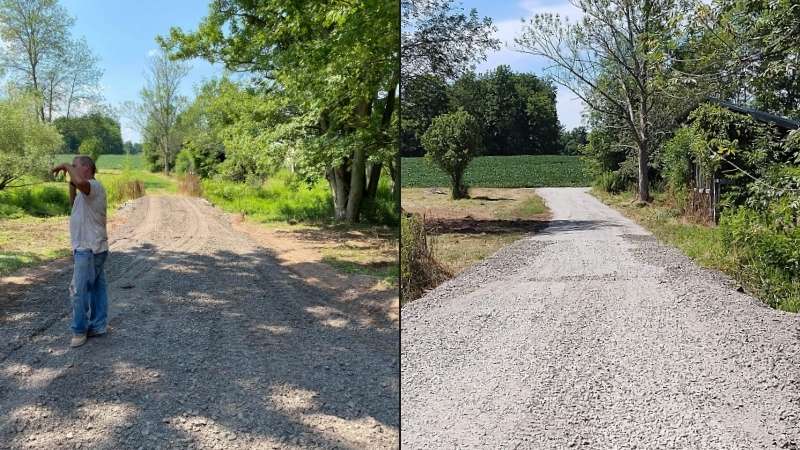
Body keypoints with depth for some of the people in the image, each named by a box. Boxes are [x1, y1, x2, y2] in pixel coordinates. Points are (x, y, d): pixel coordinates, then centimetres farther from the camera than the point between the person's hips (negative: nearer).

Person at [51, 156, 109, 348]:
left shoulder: (94, 186, -16)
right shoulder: (85, 190, 16)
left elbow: (80, 181, -40)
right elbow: (74, 203, 34)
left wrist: (66, 166, -22)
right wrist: (71, 185, 18)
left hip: (89, 249, -11)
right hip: (87, 248, 11)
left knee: (79, 290, -5)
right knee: (96, 288, 14)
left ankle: (79, 330, 4)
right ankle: (98, 325, 21)